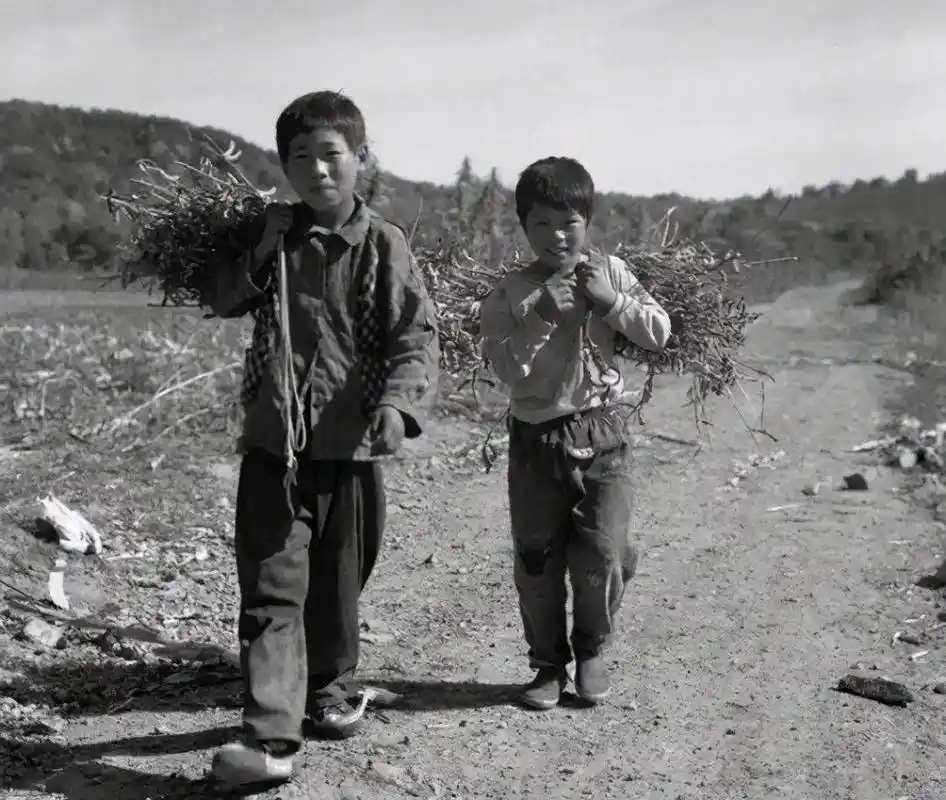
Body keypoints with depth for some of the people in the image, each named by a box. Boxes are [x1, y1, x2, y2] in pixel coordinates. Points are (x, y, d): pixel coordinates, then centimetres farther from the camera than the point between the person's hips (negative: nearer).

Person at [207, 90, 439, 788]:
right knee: (272, 589, -4)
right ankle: (271, 736, -4)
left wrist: (397, 401, -29)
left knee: (338, 585, 15)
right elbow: (221, 304, 16)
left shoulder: (384, 245, -4)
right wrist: (260, 254, -2)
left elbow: (417, 334, -11)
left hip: (351, 447, -1)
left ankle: (330, 691, 38)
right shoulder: (274, 237, 7)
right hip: (273, 443, 2)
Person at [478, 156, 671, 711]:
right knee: (536, 561, 6)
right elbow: (506, 367, -12)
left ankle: (592, 653, 24)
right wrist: (541, 316, -21)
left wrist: (612, 301, -13)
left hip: (602, 435, 0)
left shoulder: (610, 273, 5)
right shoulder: (511, 293, -1)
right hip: (536, 438, 0)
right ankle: (549, 663, 25)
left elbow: (660, 333, -1)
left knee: (604, 554, -2)